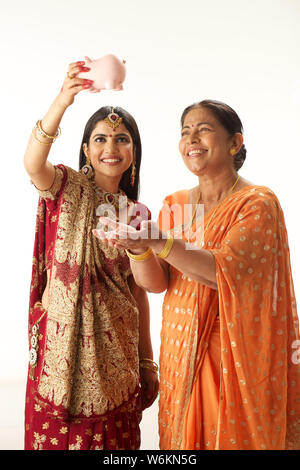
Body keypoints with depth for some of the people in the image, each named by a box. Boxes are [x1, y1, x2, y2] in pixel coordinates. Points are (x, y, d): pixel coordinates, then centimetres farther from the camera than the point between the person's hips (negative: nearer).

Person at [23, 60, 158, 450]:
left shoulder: (137, 214, 7)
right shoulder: (67, 187, -1)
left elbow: (139, 291, 8)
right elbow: (33, 163, -26)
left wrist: (148, 364, 9)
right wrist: (62, 101, -42)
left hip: (116, 348, 3)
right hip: (63, 343, -2)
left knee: (115, 436, 11)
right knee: (56, 435, 5)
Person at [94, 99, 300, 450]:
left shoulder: (258, 203, -10)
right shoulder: (174, 204, 6)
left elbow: (223, 272, -23)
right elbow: (154, 282, -3)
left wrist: (157, 240, -33)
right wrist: (138, 247, -24)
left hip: (238, 356, -5)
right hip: (181, 354, 5)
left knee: (233, 438, 7)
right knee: (182, 438, 16)